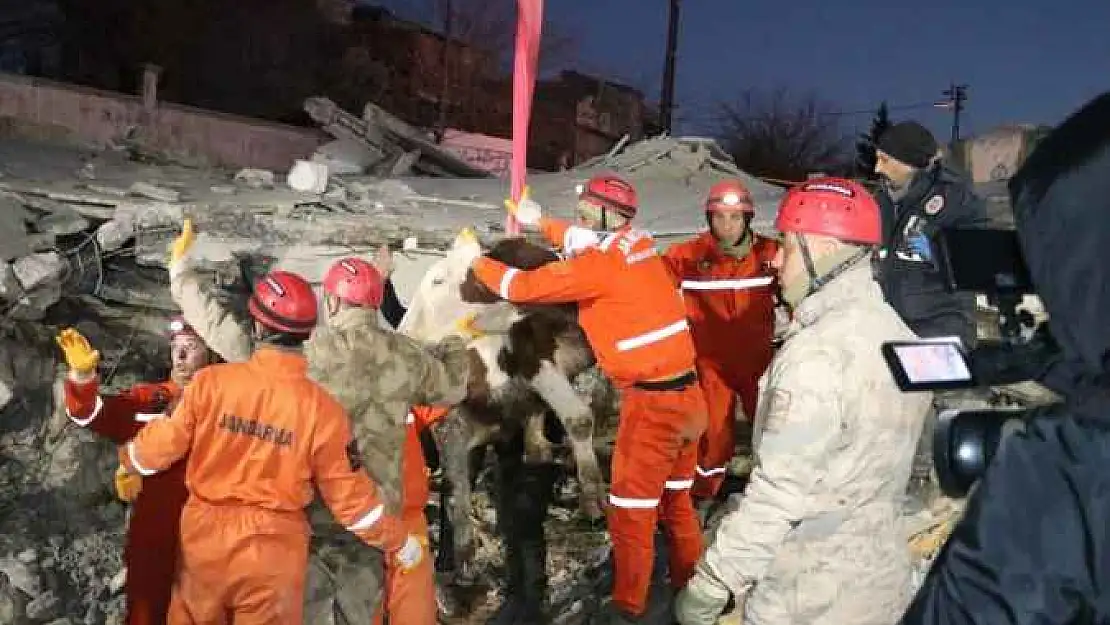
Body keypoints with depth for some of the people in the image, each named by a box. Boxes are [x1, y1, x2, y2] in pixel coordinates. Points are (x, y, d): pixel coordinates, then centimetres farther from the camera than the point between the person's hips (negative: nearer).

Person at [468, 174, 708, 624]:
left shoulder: (600, 266, -16)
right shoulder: (637, 245, 6)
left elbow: (525, 286, -9)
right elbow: (587, 241, 28)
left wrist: (477, 262, 6)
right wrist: (541, 222, 31)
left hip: (651, 402, -8)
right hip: (687, 395, 8)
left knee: (630, 511, 7)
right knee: (676, 501, 22)